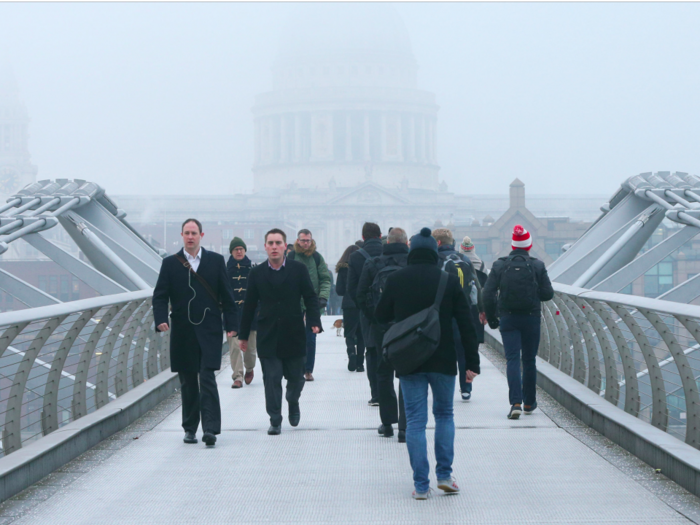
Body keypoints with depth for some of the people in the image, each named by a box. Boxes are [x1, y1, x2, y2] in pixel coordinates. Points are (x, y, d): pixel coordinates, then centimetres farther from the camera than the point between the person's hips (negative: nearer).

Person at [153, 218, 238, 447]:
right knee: (188, 383, 8)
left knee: (207, 380, -11)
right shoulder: (170, 263, 6)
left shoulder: (216, 261, 5)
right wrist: (161, 319, -15)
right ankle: (190, 428, 17)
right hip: (182, 333, 2)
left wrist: (231, 324, -2)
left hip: (209, 331, -2)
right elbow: (160, 296, 2)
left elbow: (226, 296, 6)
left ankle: (210, 428, -14)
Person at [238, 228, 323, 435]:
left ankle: (293, 403, 39)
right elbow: (249, 306, 8)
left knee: (296, 377, 8)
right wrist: (243, 335, 10)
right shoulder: (257, 273, 5)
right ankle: (275, 420, 3)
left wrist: (314, 321, -12)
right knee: (271, 379, -4)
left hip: (294, 335, 0)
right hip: (268, 336, 0)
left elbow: (311, 298, 3)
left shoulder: (299, 269, 2)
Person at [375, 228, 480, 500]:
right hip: (442, 361, 0)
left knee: (415, 420, 3)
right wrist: (472, 362, 1)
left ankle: (421, 485, 1)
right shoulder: (449, 280, -4)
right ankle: (444, 475, 12)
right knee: (444, 415, 18)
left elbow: (381, 316, 9)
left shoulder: (395, 280, -3)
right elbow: (466, 324, -3)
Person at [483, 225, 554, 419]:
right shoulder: (537, 266, -3)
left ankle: (516, 402, -18)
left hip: (507, 318, 0)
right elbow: (547, 294, -4)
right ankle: (529, 402, 22)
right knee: (529, 360, 13)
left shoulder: (499, 266, -1)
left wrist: (491, 318, 6)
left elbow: (488, 295, -4)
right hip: (531, 318, 0)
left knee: (512, 359, -3)